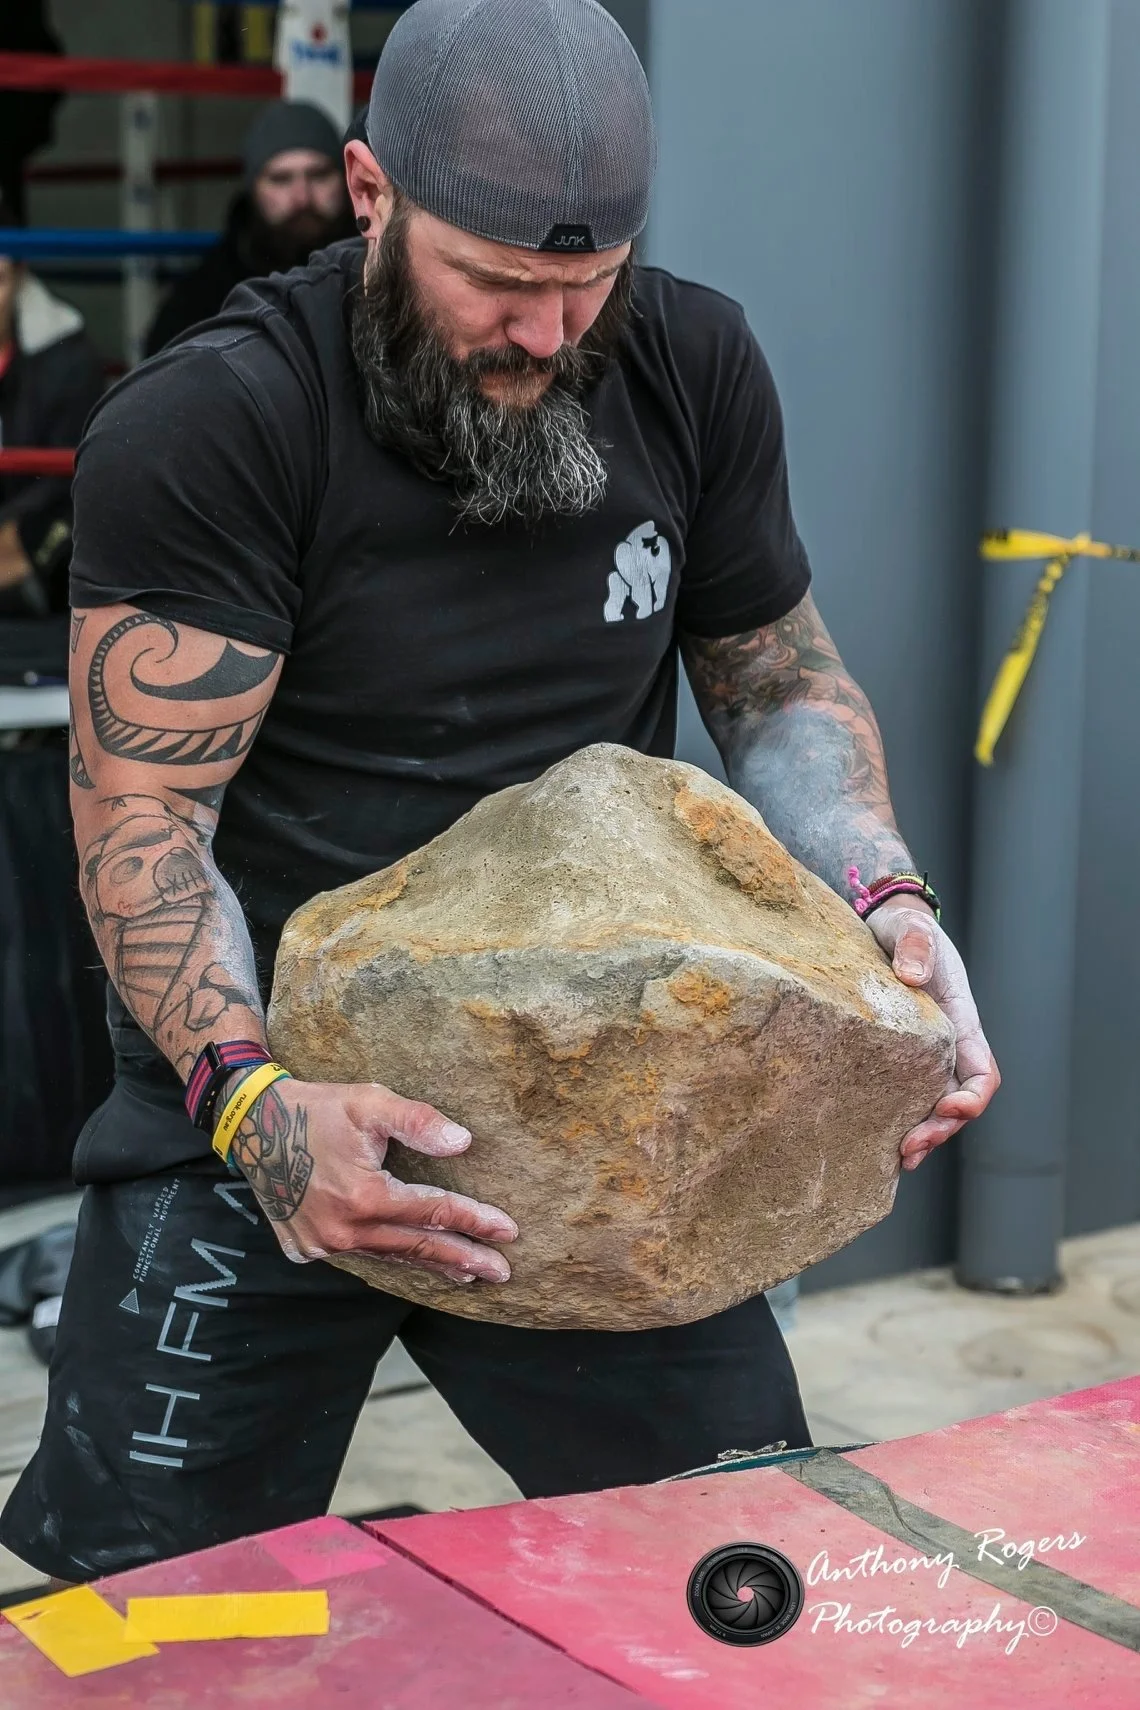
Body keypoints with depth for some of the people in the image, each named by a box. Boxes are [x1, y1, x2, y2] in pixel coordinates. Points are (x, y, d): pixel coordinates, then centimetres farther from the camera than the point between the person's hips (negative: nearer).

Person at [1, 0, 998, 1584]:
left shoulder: (693, 369, 0)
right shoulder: (200, 429, -15)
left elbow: (780, 681, 9)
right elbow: (144, 815, -17)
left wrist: (886, 899, -10)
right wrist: (252, 1098, -34)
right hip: (268, 1109, -3)